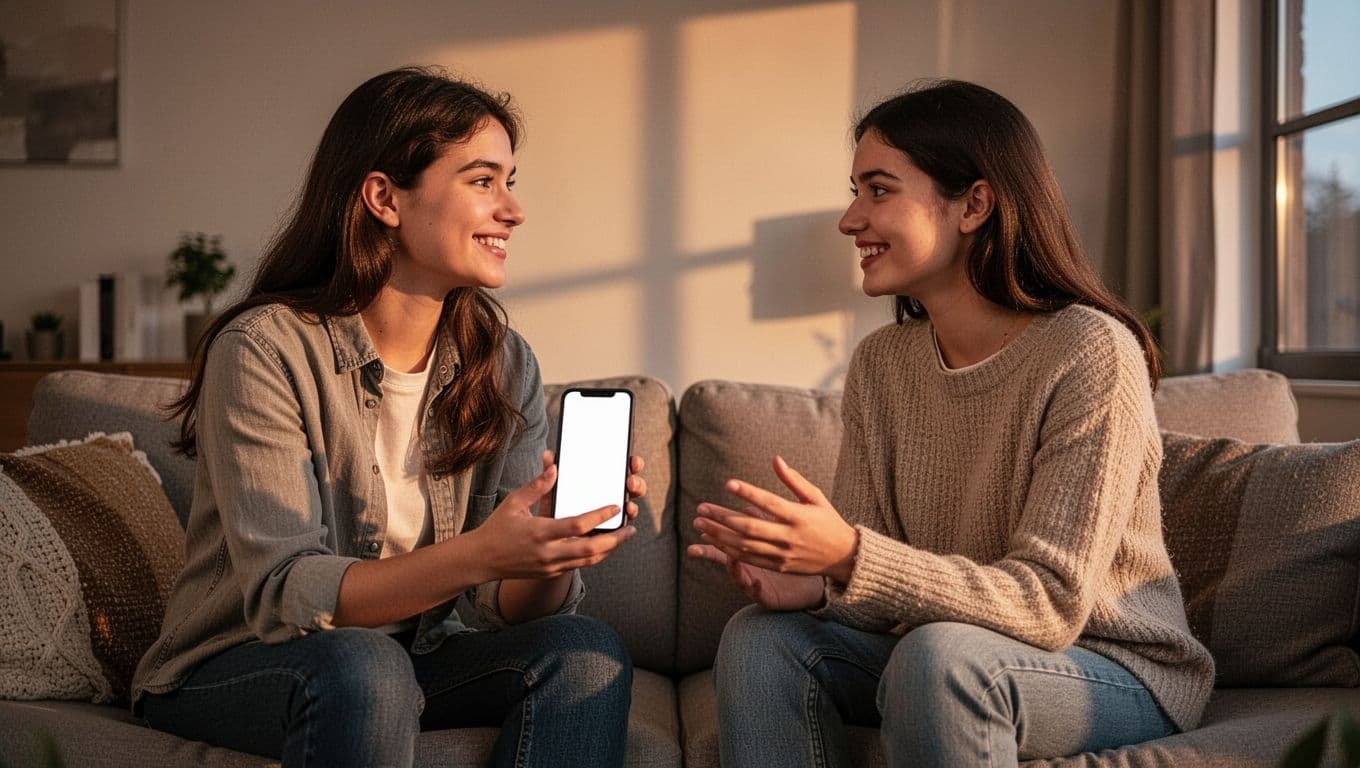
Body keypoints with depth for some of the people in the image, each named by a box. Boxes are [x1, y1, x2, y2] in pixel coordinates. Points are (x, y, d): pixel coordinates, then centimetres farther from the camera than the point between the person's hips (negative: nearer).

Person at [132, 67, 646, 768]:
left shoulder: (505, 365, -2)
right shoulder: (264, 349, -18)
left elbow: (515, 605, -6)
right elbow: (282, 595, -25)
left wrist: (556, 550, -30)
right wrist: (476, 554, -39)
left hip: (411, 655, 5)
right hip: (232, 670, -5)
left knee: (589, 653, -20)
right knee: (363, 666, -36)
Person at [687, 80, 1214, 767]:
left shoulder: (1090, 353, -20)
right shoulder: (878, 363, 1)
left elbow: (1050, 603, -25)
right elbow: (867, 563, -1)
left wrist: (851, 555, -37)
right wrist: (813, 582, -25)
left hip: (1120, 673, -6)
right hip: (950, 651, 6)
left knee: (940, 654, -34)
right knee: (760, 635, -14)